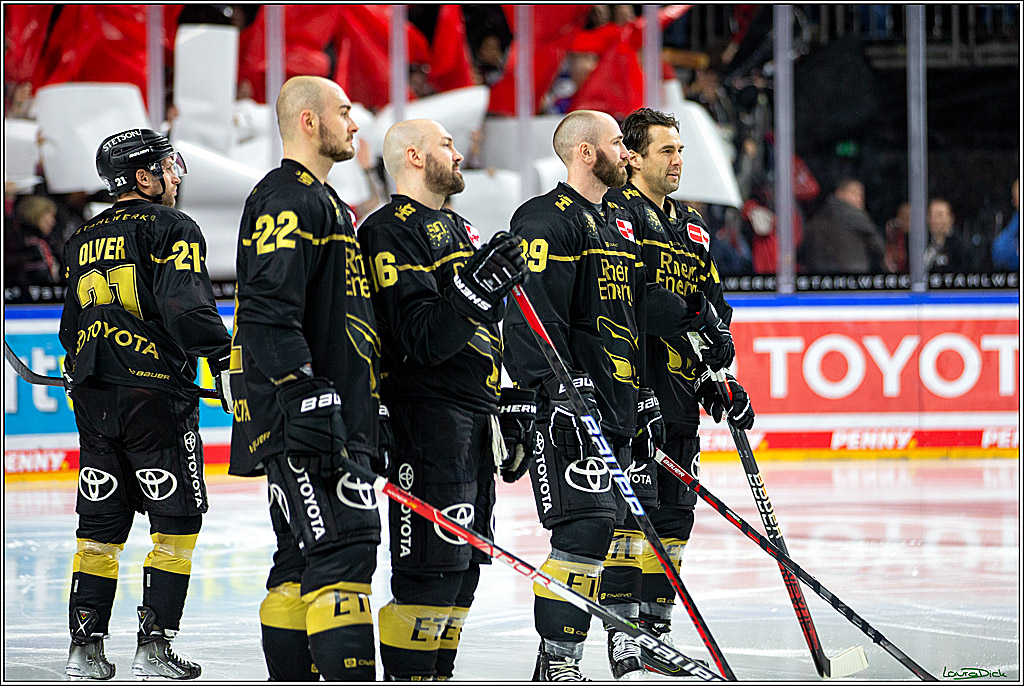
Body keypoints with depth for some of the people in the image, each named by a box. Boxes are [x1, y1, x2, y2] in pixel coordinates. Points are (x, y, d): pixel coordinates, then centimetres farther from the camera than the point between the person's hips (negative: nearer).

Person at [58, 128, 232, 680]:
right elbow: (188, 307, -20)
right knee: (176, 521, 2)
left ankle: (85, 648, 9)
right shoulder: (171, 229, -6)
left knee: (100, 525, 11)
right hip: (157, 393, -7)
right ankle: (154, 648, -2)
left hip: (94, 400, 7)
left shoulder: (82, 241, 15)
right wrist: (225, 363, -17)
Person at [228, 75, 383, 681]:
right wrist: (304, 392, -27)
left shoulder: (324, 201, 24)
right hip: (306, 422, -11)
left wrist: (364, 420, 28)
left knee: (304, 558, 11)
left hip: (333, 419, 11)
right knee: (344, 543, -17)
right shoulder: (287, 197, -11)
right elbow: (269, 308, -22)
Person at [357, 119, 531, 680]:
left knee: (465, 562, 12)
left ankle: (438, 672, 19)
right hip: (428, 417, -10)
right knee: (432, 566, -13)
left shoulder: (456, 230, 21)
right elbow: (422, 338, -20)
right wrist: (474, 288, -31)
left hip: (475, 419, 10)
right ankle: (407, 676, -11)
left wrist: (516, 402, 22)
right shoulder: (390, 231, -9)